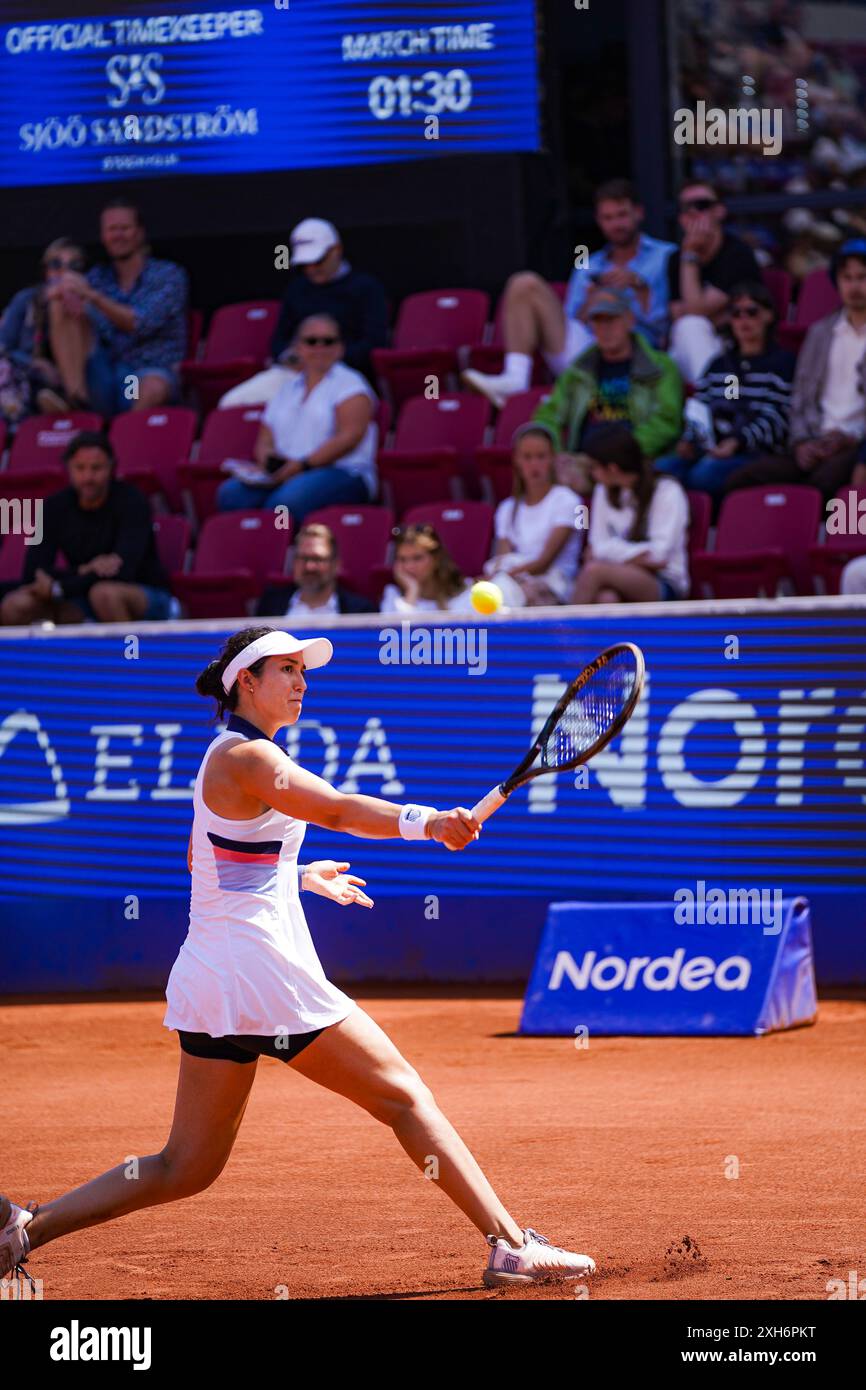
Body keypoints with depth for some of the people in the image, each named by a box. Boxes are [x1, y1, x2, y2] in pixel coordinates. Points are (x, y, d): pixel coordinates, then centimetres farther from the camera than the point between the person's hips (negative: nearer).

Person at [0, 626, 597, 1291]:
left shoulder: (228, 757, 18)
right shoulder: (247, 757, -12)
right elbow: (336, 809, -31)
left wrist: (299, 876, 32)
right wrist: (425, 821, -46)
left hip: (209, 983, 9)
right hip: (264, 974, -9)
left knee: (185, 1168, 11)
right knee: (405, 1096, -2)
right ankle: (512, 1246, -2)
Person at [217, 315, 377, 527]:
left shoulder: (349, 384, 6)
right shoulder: (288, 388, 25)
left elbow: (351, 435, -8)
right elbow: (265, 439, 22)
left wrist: (303, 465, -16)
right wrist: (268, 459, -4)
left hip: (341, 473, -5)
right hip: (283, 474, 6)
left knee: (288, 499, -39)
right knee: (231, 493, -25)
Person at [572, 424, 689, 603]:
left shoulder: (667, 491, -2)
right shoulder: (603, 492, 15)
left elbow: (659, 553, -9)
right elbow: (598, 547, 7)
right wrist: (640, 556, -9)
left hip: (665, 586, -4)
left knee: (594, 570, -33)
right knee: (606, 599, -37)